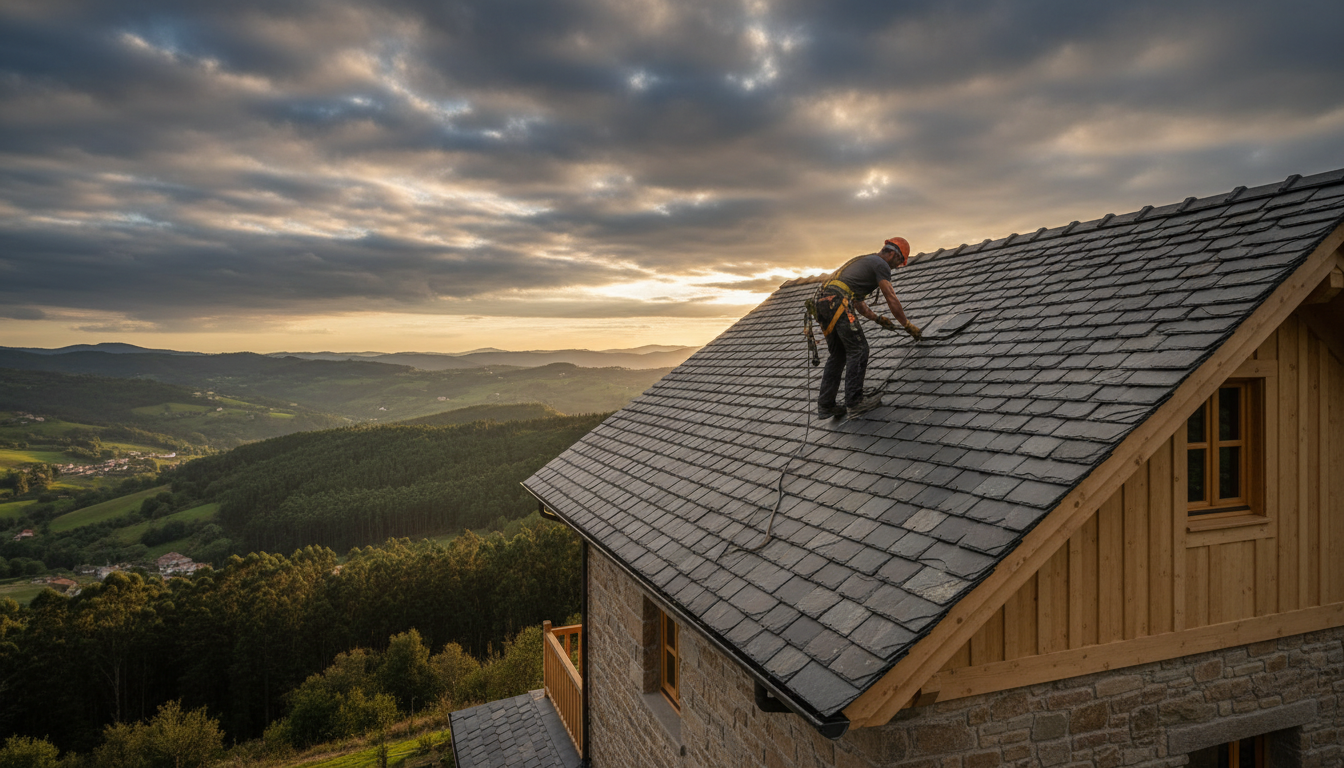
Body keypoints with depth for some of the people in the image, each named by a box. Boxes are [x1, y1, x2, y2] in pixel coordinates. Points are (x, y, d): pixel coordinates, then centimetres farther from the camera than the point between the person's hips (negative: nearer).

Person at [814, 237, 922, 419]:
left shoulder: (865, 261, 32)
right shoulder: (880, 264, 3)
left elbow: (858, 302, 34)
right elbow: (891, 299, 0)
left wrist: (878, 318, 33)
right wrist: (908, 325, 10)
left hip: (823, 301, 9)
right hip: (838, 302, -9)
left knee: (838, 354, 12)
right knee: (858, 349, -4)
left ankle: (825, 406, 11)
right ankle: (854, 402, -6)